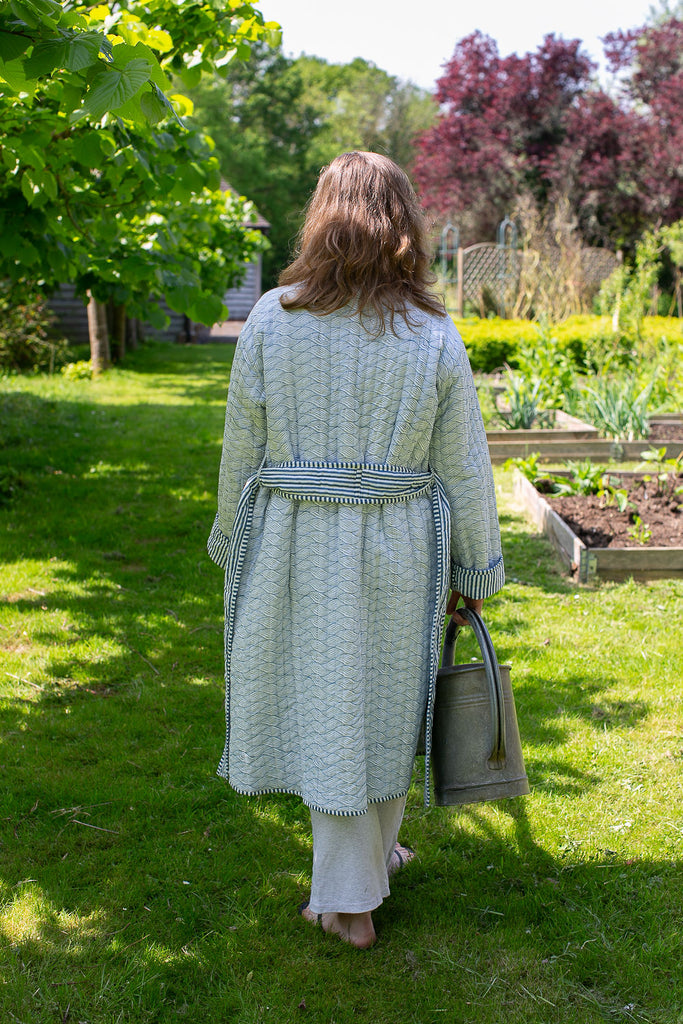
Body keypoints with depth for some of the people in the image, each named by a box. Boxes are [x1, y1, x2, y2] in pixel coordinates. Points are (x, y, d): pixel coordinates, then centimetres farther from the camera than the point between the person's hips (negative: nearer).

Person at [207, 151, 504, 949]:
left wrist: (233, 541, 12)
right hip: (398, 553, 1)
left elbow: (241, 448, -2)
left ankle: (349, 901, 22)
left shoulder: (270, 320, -8)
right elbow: (463, 469, -3)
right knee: (385, 701, 19)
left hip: (298, 548, -1)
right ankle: (375, 851, 41)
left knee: (329, 709, 10)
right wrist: (474, 570, 9)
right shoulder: (434, 336, -7)